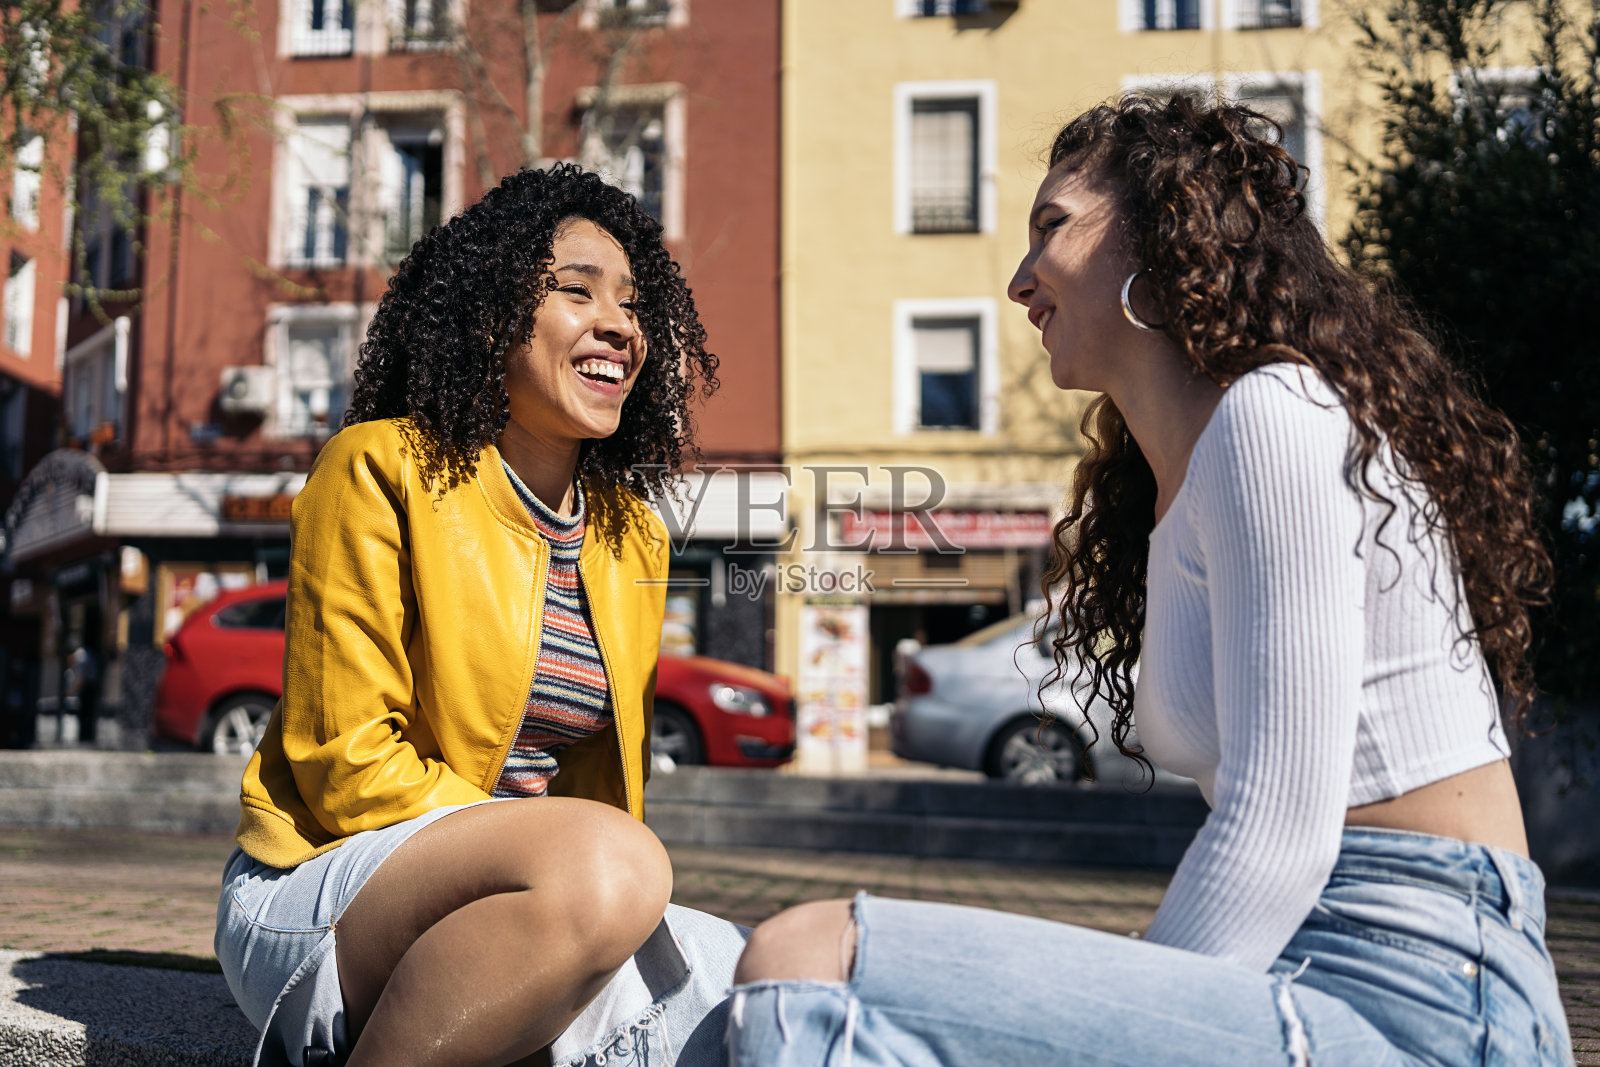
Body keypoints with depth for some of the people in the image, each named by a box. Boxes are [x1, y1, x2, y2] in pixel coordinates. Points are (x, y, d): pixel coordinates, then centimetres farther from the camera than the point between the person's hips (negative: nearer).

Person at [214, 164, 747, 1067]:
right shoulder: (381, 470, -7)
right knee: (609, 864, -35)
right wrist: (564, 860, -19)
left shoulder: (631, 533, 12)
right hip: (326, 890, -6)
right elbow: (347, 763, -13)